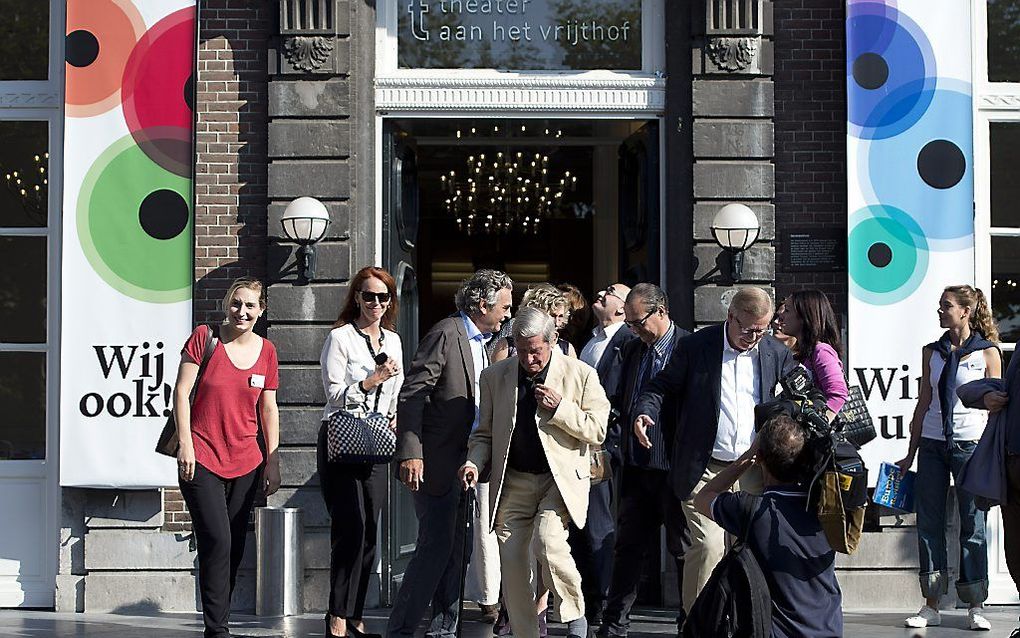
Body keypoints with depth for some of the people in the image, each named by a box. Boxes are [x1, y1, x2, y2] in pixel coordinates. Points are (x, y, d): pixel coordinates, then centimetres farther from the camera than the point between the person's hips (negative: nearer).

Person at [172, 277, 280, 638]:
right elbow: (181, 392, -4)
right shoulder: (204, 338, -3)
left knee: (235, 548, 8)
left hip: (246, 463, 5)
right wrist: (185, 444, -11)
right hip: (201, 459, -4)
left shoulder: (266, 351, 8)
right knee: (217, 541, -13)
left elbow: (268, 409, 12)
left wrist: (273, 461, 9)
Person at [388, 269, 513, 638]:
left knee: (453, 549, 11)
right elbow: (411, 396, -18)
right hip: (437, 461, -9)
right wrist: (410, 454, -25)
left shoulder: (479, 342, 16)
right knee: (435, 546, -10)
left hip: (463, 461, 9)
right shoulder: (446, 334, -12)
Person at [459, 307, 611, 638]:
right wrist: (475, 462, -6)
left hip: (561, 478, -4)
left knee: (549, 542, -24)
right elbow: (485, 432, 14)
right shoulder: (494, 377, 7)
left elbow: (597, 431, -1)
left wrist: (560, 408, -14)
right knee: (512, 562, 0)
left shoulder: (580, 374, -1)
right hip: (513, 482, 4)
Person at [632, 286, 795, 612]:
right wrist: (645, 412, -15)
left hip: (753, 471, 3)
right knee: (708, 546, -12)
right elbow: (662, 386, 4)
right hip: (705, 469, -3)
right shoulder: (695, 347, -2)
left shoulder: (777, 353, 6)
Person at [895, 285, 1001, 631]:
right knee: (929, 523, 2)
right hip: (931, 443, 4)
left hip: (970, 444, -4)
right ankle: (931, 606, 7)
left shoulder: (988, 352, 0)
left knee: (972, 525, 0)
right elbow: (924, 403, 13)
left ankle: (975, 607, 6)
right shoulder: (932, 352, 10)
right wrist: (911, 454, 11)